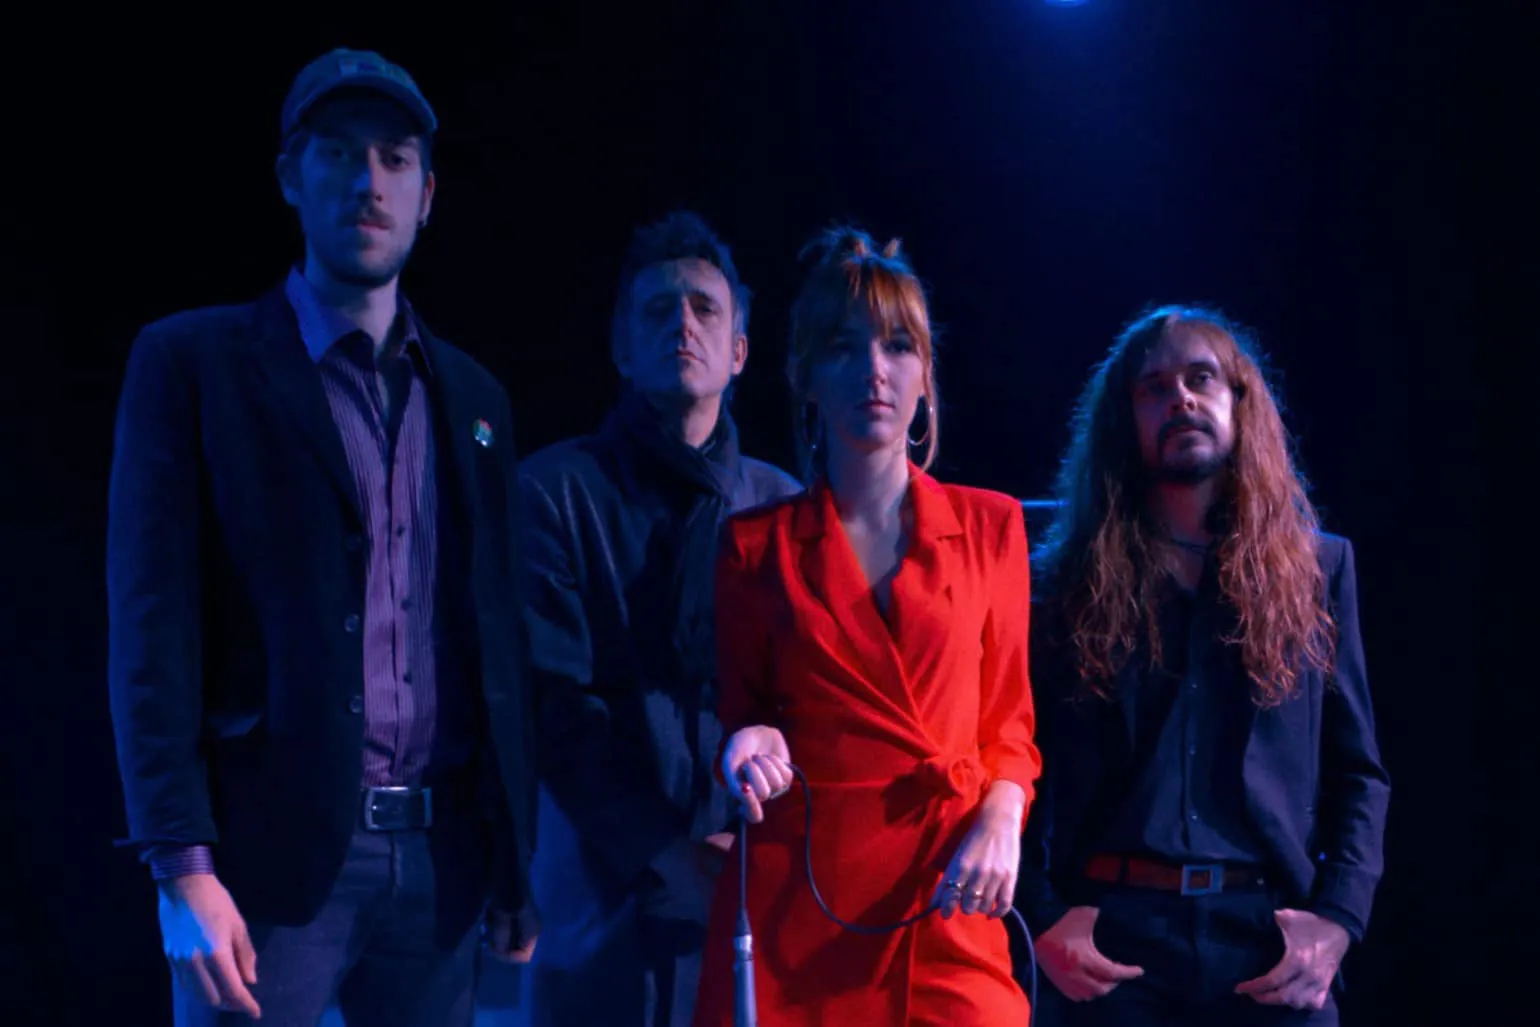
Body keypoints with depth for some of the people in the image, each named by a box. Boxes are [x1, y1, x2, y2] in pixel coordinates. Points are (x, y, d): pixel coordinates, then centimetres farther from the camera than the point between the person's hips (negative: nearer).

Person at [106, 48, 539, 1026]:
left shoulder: (472, 397, 16)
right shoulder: (192, 362, 2)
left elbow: (498, 641, 15)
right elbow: (152, 630, -5)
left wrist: (514, 866, 10)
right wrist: (183, 869, -14)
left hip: (439, 861, 4)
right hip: (274, 853, -4)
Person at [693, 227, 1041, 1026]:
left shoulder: (990, 526, 9)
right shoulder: (756, 547, 7)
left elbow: (1008, 720, 10)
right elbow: (741, 714, 12)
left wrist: (1001, 820, -9)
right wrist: (750, 748, -11)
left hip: (949, 906, 1)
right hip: (796, 900, 0)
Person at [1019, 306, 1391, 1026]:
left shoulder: (1317, 567, 13)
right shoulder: (1067, 583, 9)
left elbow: (1358, 772, 12)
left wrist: (1338, 918, -3)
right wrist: (1040, 919, -9)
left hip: (1270, 938, 1)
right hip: (1111, 934, -1)